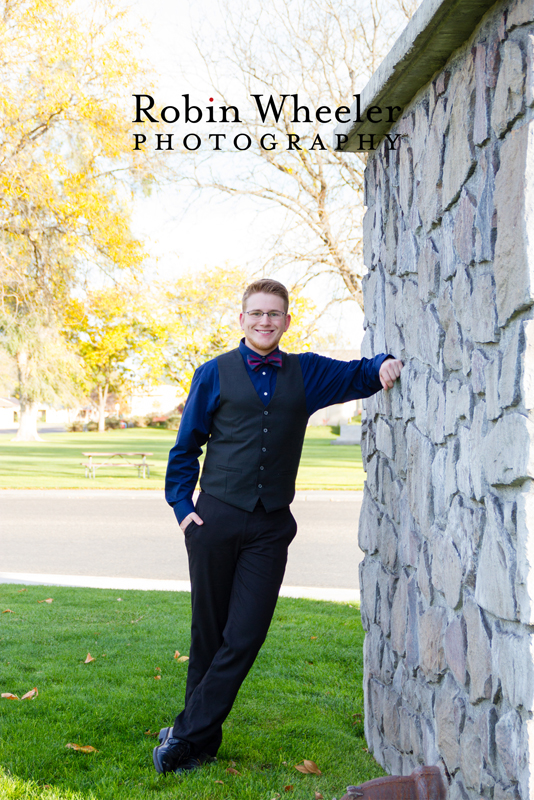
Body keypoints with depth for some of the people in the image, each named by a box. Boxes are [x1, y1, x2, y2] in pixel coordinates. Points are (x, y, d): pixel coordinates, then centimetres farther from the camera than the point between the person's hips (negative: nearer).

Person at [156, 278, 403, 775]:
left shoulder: (306, 373, 11)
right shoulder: (215, 374, 5)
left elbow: (358, 375, 20)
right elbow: (186, 446, 10)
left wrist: (383, 365, -4)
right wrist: (182, 504, 0)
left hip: (270, 527, 1)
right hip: (215, 518, -1)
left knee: (244, 637, -3)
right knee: (208, 634, 7)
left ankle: (187, 734, 9)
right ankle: (204, 739, 22)